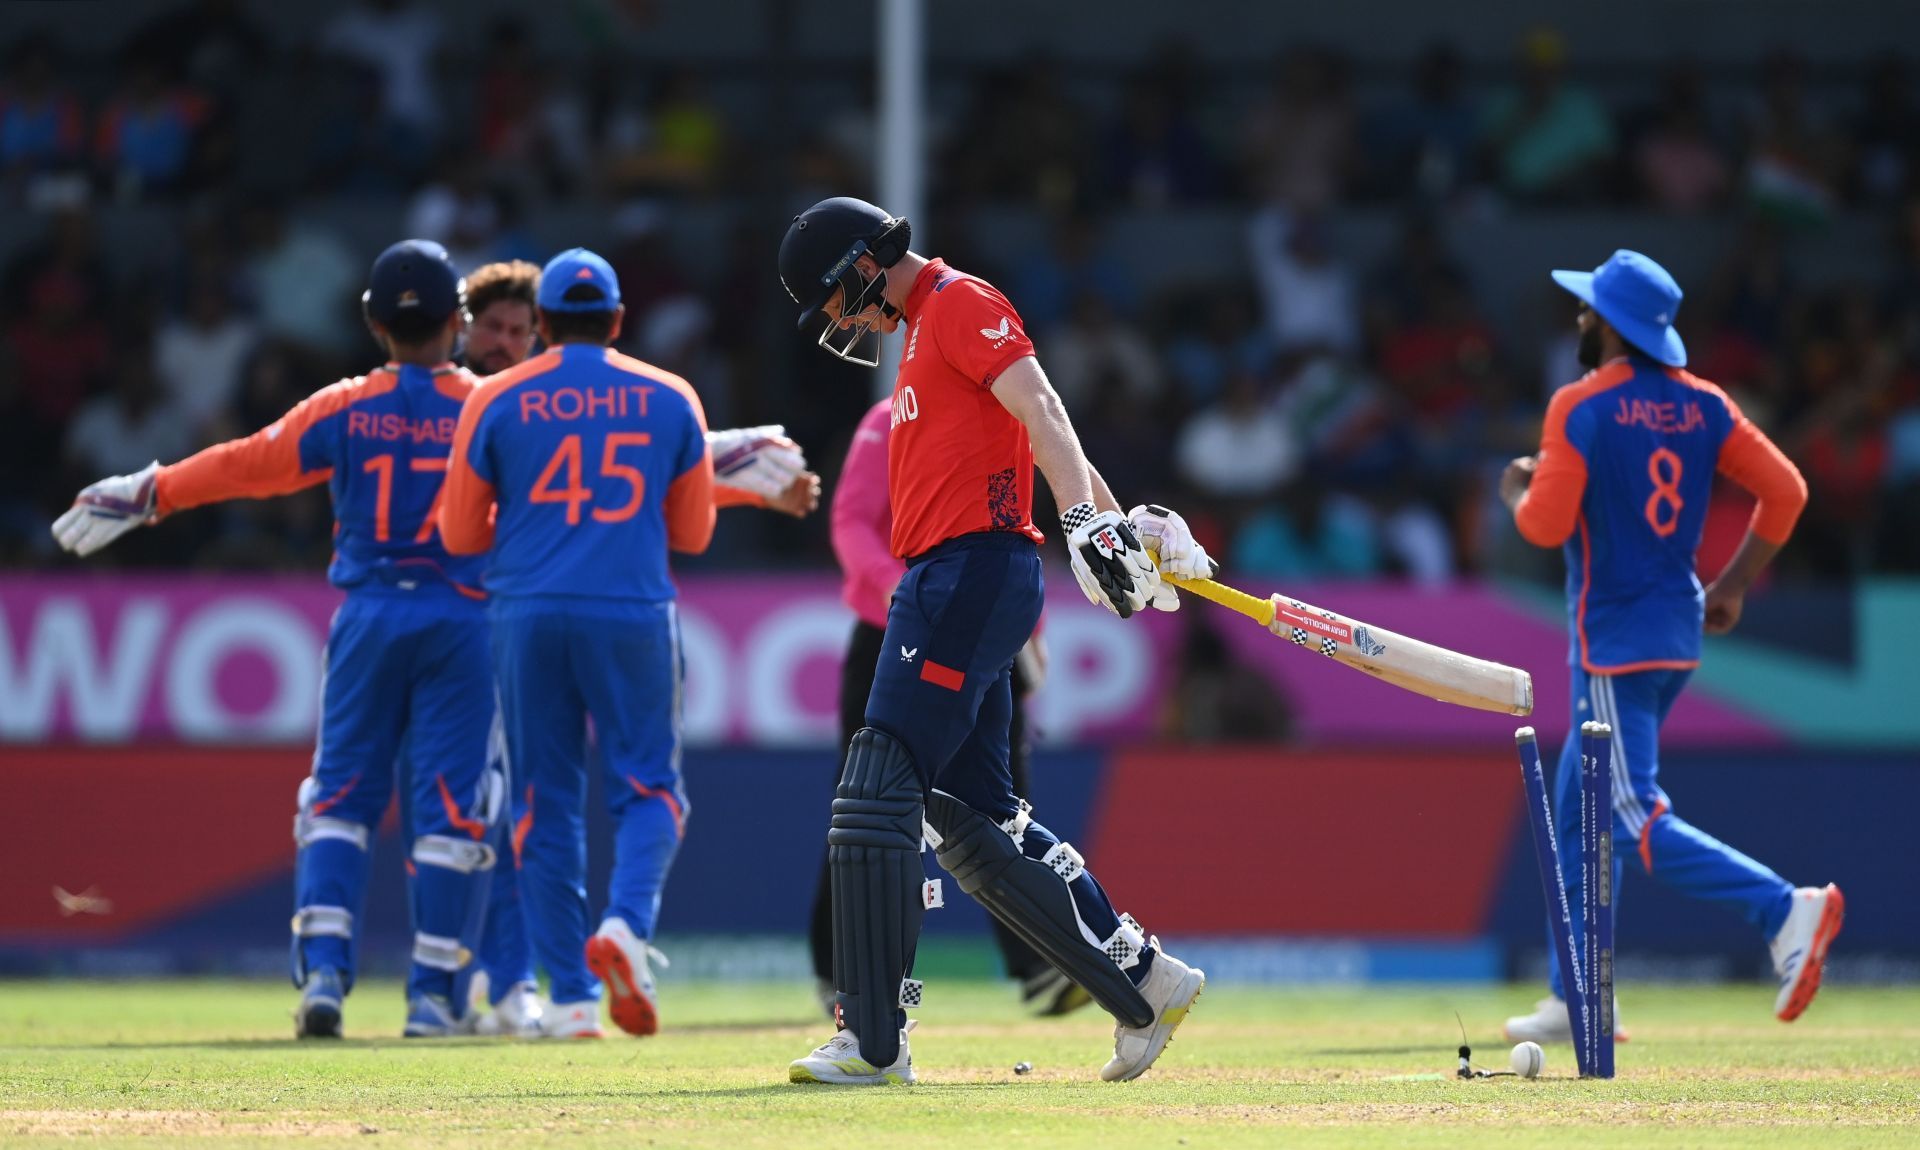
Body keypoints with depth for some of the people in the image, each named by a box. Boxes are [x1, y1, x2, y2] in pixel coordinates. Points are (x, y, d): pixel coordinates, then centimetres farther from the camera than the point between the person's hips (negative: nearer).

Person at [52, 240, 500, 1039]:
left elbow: (250, 463, -1)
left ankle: (323, 969, -11)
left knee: (340, 794, 5)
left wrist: (144, 494, 6)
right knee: (448, 805, 3)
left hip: (368, 614, 1)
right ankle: (432, 991, 2)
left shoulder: (344, 409, -1)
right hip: (461, 619, -1)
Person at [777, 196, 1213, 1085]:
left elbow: (1039, 412, -20)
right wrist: (1125, 523, 19)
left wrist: (1086, 522, -33)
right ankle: (1145, 984, 15)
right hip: (950, 584, 10)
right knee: (973, 820, 10)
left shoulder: (962, 303, -6)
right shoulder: (926, 328, 25)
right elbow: (1038, 431, 25)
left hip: (969, 570, -10)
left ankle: (872, 1042, -15)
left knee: (877, 797, -14)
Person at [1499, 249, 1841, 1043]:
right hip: (1680, 634, 8)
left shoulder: (1580, 408, -13)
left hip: (1614, 637, -8)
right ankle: (1578, 999, 19)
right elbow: (1784, 488, 1)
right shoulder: (1702, 404, 5)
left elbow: (1547, 525, -18)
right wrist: (1734, 586, 11)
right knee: (1579, 803, 17)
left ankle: (1785, 910, -28)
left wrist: (1516, 491, 5)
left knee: (1636, 822, -11)